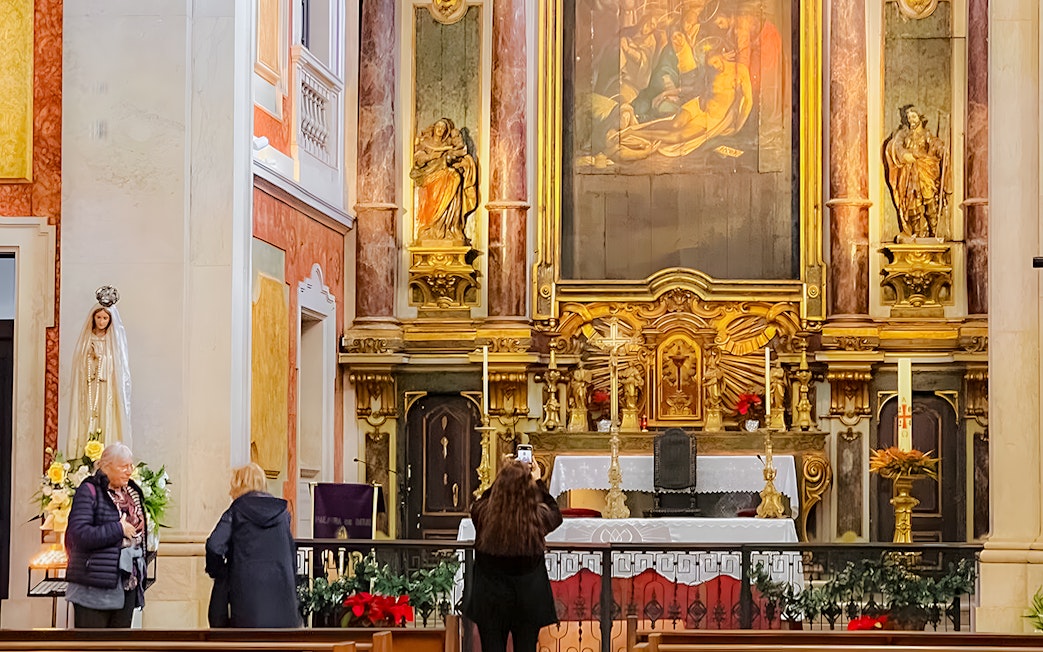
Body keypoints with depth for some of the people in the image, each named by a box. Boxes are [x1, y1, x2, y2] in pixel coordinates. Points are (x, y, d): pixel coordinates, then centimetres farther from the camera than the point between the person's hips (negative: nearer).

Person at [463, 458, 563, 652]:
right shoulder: (538, 517, -17)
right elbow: (555, 514, 9)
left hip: (490, 601, 0)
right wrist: (538, 482, 16)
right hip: (529, 602, 0)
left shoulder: (483, 514, -16)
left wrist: (504, 478, 13)